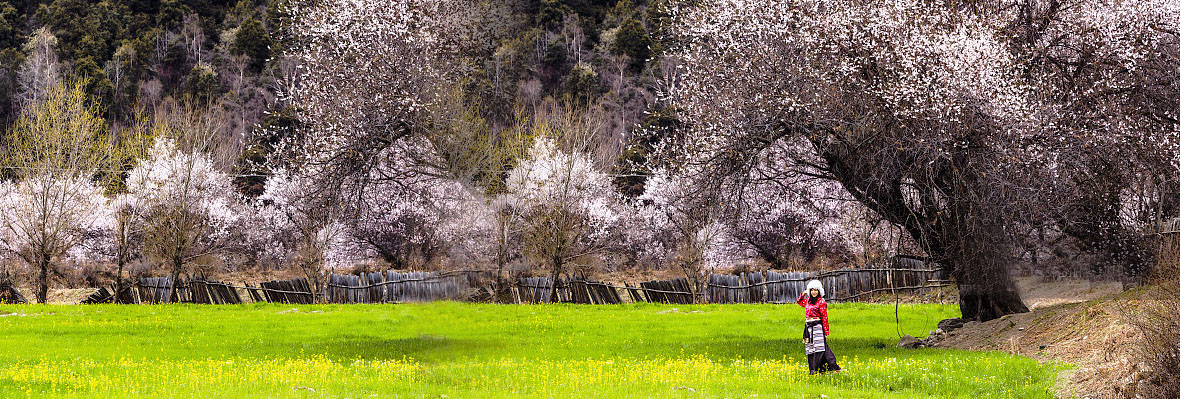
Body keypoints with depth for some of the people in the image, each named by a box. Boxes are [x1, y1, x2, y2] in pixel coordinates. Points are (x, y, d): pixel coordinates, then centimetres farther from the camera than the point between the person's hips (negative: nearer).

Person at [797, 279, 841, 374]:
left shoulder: (821, 302, -5)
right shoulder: (808, 301, 14)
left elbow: (824, 317, -7)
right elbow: (799, 302, 35)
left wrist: (826, 332, -10)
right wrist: (803, 294, 16)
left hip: (817, 327, -7)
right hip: (808, 327, 7)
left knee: (818, 348, -11)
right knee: (810, 348, 5)